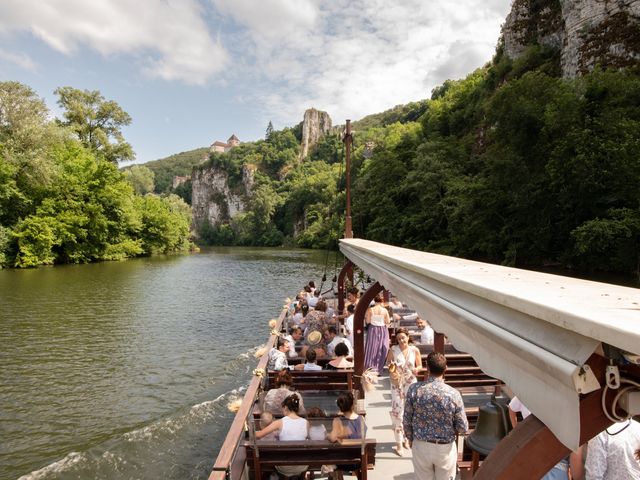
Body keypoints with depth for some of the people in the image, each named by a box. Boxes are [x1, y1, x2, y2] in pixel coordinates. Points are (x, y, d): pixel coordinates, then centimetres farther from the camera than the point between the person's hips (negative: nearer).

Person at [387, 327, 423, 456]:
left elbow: (420, 365, 4)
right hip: (397, 384, -2)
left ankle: (406, 438, 34)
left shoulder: (415, 350, -6)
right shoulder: (393, 350, -9)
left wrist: (416, 369, -17)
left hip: (411, 384, 2)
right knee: (397, 412, -6)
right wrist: (391, 367, -19)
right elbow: (388, 364, 2)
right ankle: (399, 443, 4)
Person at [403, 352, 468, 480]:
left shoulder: (414, 389, -18)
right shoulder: (453, 394, -21)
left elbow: (406, 421, -8)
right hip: (445, 448, -1)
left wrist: (410, 438, 11)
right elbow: (463, 429, -12)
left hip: (420, 446, 1)